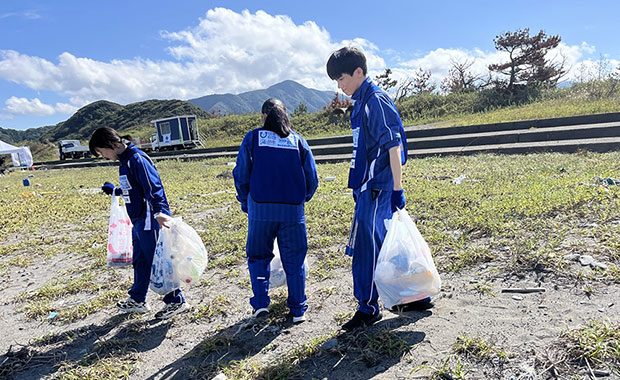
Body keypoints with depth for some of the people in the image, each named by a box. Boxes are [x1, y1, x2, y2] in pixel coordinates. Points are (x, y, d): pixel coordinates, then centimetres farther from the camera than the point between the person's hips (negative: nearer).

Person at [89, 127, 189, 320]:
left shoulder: (137, 159, -16)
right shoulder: (125, 162, 14)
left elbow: (153, 187, -27)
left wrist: (159, 212, -39)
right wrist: (114, 191, 41)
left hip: (149, 221, -10)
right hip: (138, 222, 10)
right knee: (139, 261, 20)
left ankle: (176, 301, 12)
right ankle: (137, 300, 36)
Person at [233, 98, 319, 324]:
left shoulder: (253, 138, 3)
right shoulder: (298, 141, 8)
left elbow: (241, 174, 1)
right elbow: (312, 179, 6)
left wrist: (245, 202, 15)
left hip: (261, 209, -1)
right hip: (292, 210, 1)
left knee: (258, 256, 17)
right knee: (294, 260, 10)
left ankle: (260, 303, 14)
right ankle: (298, 310, 16)